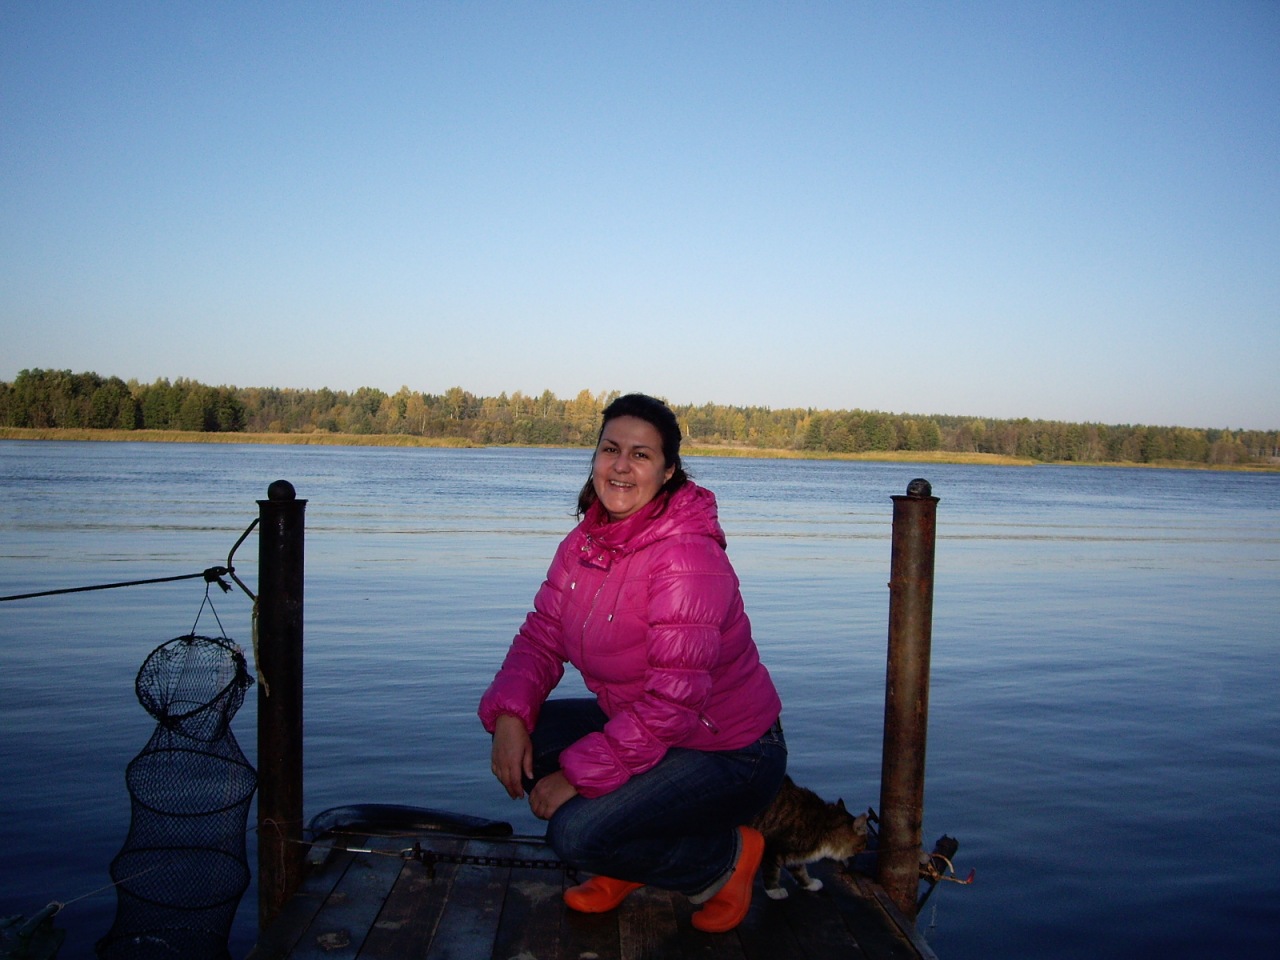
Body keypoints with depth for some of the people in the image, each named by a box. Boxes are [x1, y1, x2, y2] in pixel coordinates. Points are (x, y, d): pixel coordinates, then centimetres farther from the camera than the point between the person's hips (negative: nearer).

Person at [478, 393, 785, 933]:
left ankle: (725, 859, 5)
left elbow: (674, 701, -30)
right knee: (523, 734, -6)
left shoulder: (686, 558, -27)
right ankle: (623, 863, 13)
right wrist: (508, 714, -19)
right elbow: (542, 636, 0)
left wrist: (578, 774, -26)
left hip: (727, 754, -8)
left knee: (575, 833, -22)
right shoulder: (585, 542, -1)